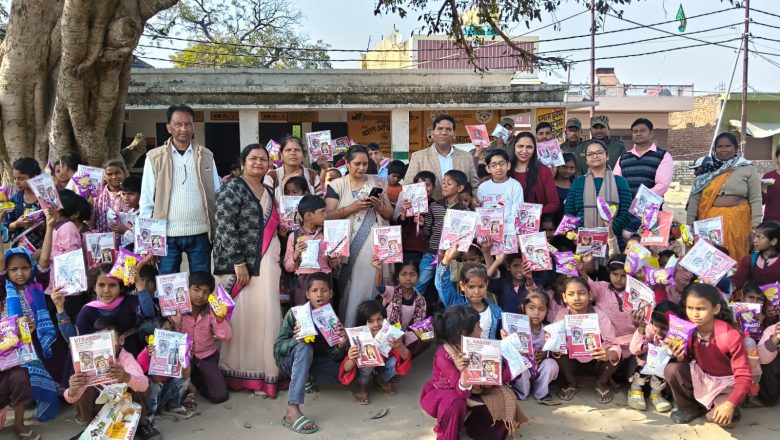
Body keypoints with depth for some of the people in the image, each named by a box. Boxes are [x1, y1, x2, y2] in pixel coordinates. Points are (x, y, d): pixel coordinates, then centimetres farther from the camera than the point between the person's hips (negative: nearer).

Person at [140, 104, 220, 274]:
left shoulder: (206, 156, 7)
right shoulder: (155, 158, 2)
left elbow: (217, 194, 9)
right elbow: (146, 199, 3)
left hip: (200, 233, 1)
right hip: (167, 234, -1)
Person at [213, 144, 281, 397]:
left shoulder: (268, 192, 16)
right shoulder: (233, 189, -7)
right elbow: (225, 228, -15)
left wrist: (278, 261, 14)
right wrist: (239, 263, -19)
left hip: (266, 264, 7)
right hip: (241, 264, -7)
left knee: (266, 316, 6)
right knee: (242, 316, -3)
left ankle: (263, 371, 16)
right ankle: (241, 374, 7)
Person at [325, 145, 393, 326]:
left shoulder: (378, 183, 11)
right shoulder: (337, 185, 5)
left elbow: (390, 214, 14)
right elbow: (328, 215, -4)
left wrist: (379, 206, -7)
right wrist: (354, 207, -15)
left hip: (376, 246, 1)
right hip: (350, 247, -1)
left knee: (373, 288, -3)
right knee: (350, 290, -3)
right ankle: (348, 329, 9)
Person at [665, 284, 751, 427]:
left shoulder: (730, 336, -27)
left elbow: (744, 377, -24)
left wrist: (729, 405, -36)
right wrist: (680, 357, -24)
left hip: (726, 383, -4)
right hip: (700, 375, 4)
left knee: (721, 416, -33)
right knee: (671, 370, -24)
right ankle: (689, 407, 3)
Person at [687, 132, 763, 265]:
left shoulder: (748, 169, 3)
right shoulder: (706, 169, 8)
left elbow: (756, 200, 1)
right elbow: (694, 198, 7)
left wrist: (755, 226, -6)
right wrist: (690, 223, 2)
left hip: (736, 221, -2)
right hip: (709, 220, 2)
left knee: (735, 258, 2)